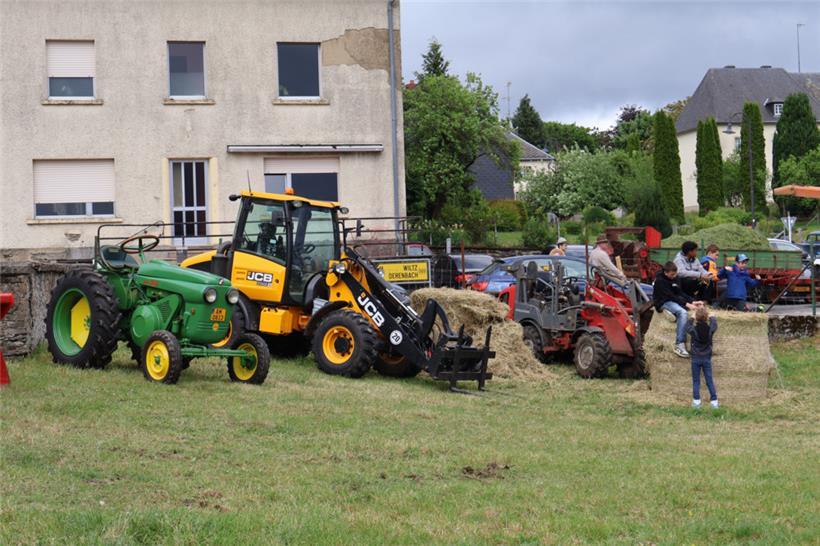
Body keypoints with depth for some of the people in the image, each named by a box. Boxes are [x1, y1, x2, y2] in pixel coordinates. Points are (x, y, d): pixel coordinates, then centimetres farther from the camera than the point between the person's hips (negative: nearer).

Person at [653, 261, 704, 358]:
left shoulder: (674, 278, 7)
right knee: (683, 313, -33)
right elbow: (671, 296, -21)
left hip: (674, 301, 8)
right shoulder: (660, 281, -17)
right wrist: (687, 304, -27)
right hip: (663, 303, -8)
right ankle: (679, 345, -38)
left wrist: (693, 302, -7)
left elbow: (680, 293, 8)